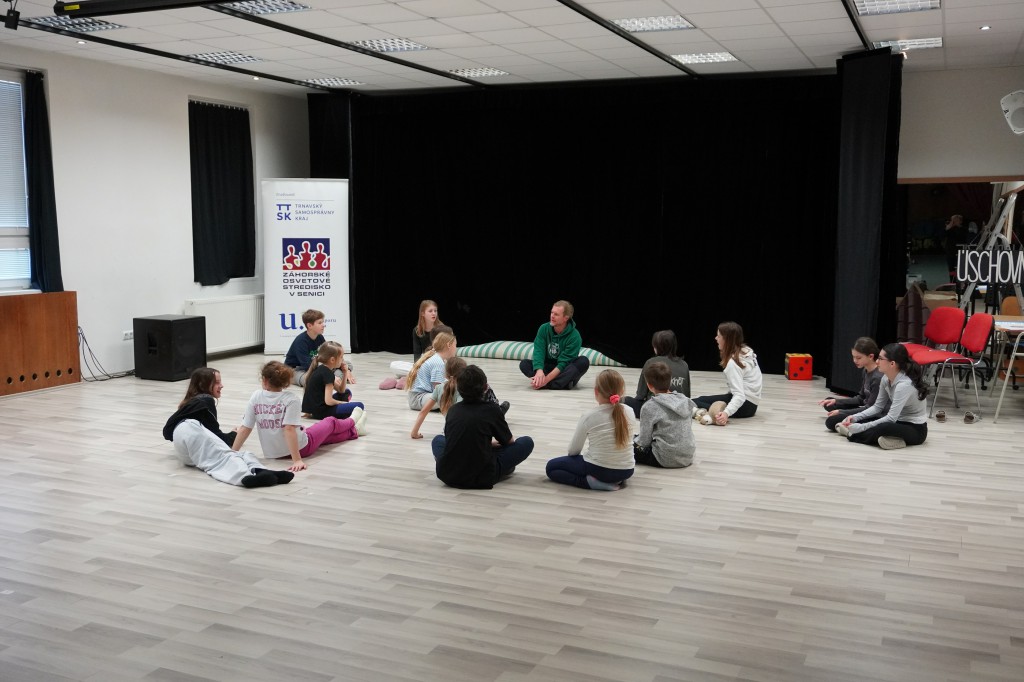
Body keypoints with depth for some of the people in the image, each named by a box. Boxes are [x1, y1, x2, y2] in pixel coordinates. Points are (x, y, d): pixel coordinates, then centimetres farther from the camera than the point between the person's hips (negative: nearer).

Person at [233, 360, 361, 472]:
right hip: (300, 448, -5)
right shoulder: (290, 399, -24)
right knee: (330, 422, 25)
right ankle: (352, 421, 56)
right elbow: (289, 429, -31)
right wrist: (297, 460, -31)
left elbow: (244, 429, -12)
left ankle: (352, 432, 55)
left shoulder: (256, 397, -12)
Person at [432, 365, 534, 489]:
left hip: (448, 476, 4)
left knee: (438, 439, 35)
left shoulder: (453, 410, 7)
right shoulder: (491, 409, -3)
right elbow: (509, 441, 13)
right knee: (527, 442, 10)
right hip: (482, 478, -4)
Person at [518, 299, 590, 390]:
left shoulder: (574, 336, -18)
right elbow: (538, 352, -17)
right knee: (524, 364, -20)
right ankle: (564, 383, -32)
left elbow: (564, 362, -24)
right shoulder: (544, 328, -8)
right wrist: (539, 371, -38)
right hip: (547, 367, 3)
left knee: (583, 361, -31)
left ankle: (547, 384, -37)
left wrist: (547, 379, -36)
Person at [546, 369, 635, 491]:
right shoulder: (629, 412, -3)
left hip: (599, 469, -5)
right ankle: (614, 481, 10)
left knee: (551, 466, 13)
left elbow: (573, 450, -3)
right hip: (626, 471, 5)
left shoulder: (588, 417, -12)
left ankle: (591, 481, -6)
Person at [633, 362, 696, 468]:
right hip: (688, 458, 6)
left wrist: (633, 442, 15)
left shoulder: (649, 407, -12)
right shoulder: (684, 401, 5)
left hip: (666, 460, -6)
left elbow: (644, 440, -8)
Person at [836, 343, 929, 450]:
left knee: (879, 429, -34)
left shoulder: (904, 384, -28)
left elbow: (891, 418, -30)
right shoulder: (886, 378, -4)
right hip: (898, 421, 8)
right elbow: (878, 406, 6)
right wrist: (855, 417, -8)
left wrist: (861, 427, -29)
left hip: (916, 429, -7)